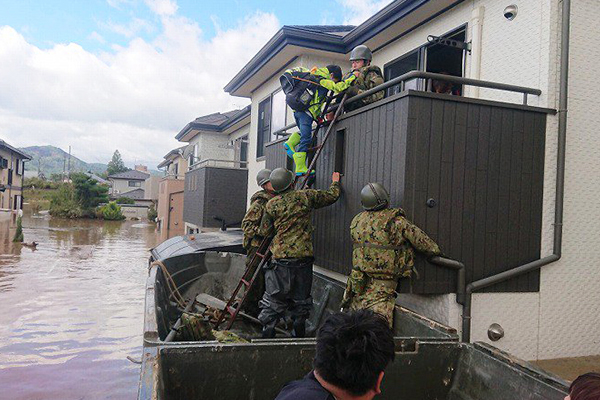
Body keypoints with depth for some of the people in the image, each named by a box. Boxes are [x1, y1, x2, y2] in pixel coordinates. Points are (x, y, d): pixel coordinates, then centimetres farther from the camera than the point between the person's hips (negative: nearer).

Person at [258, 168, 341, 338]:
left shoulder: (271, 204, 0)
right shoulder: (306, 196, -1)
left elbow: (264, 232, 7)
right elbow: (332, 196, 12)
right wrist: (335, 182, 31)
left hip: (281, 258, -1)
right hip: (303, 257, 1)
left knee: (274, 298, 6)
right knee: (301, 298, 13)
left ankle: (267, 333, 8)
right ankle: (298, 335, 24)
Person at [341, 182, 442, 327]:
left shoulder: (357, 220, 6)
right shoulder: (395, 220, -12)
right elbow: (420, 239, -5)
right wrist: (436, 251, 11)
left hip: (358, 281, 6)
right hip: (383, 284, -6)